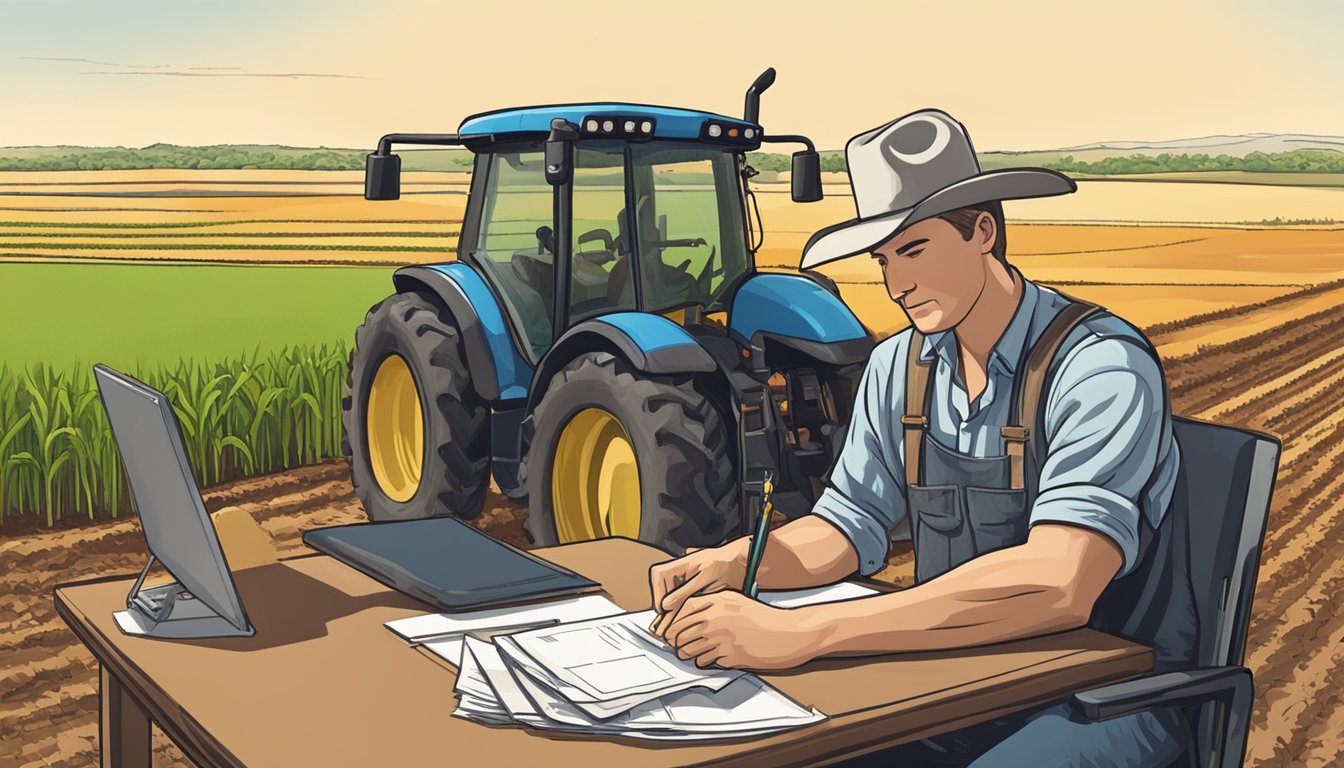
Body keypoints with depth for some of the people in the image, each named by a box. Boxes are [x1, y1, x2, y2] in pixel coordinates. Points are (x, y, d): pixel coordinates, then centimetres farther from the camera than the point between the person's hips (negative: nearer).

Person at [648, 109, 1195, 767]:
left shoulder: (1102, 369, -20)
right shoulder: (896, 369, 3)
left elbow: (1055, 587, -34)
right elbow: (845, 527, 7)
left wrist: (798, 633, -39)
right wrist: (732, 564, -17)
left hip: (1109, 694, -5)